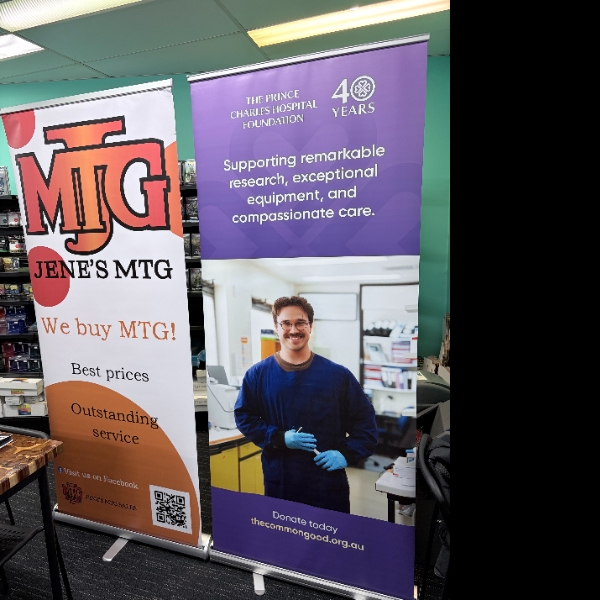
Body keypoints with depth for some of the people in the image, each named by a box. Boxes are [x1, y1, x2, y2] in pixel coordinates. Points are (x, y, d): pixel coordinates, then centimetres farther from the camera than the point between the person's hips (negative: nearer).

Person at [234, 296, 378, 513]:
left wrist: (346, 454, -11)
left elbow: (365, 420, 3)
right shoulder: (258, 374, -2)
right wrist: (280, 438, -11)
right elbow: (243, 417, 2)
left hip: (329, 483, 0)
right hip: (279, 481, 1)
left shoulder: (338, 374, -2)